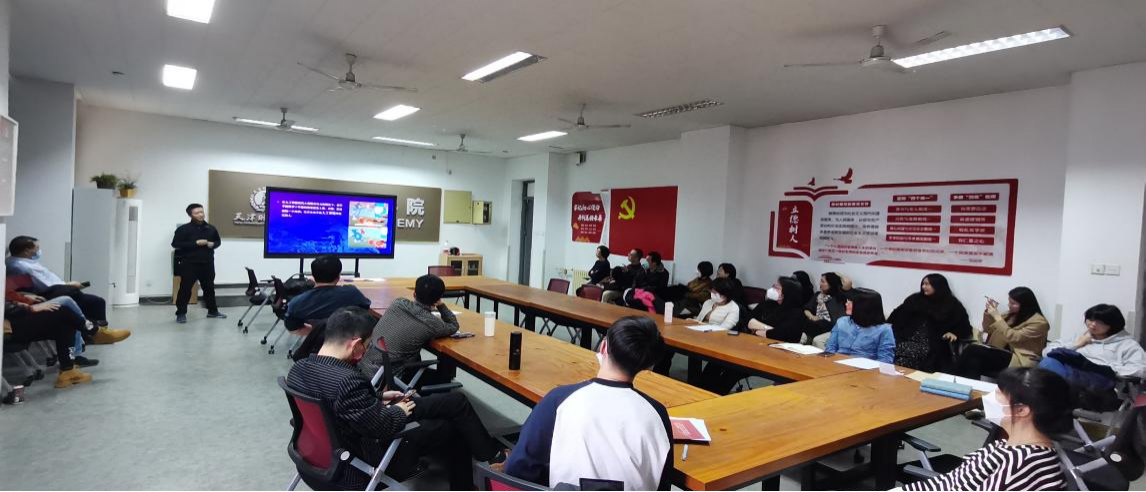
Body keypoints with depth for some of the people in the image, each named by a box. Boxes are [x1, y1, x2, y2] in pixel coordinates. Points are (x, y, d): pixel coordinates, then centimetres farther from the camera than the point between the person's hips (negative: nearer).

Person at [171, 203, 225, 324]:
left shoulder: (211, 228, 7)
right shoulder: (183, 229, -6)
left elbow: (218, 241, 21)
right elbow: (175, 244, -13)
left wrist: (213, 244, -4)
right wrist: (196, 243, -19)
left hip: (207, 263, 4)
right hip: (189, 264, -4)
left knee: (209, 288, 13)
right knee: (185, 288, -3)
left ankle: (213, 311, 23)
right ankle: (181, 313, 6)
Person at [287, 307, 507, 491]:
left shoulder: (299, 368, -8)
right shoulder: (347, 381, -38)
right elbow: (383, 427, -28)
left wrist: (378, 399, 4)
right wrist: (399, 411, -8)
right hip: (368, 461, -9)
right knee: (453, 427, 6)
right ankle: (493, 457, 32)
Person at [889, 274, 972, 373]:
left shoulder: (952, 305, 9)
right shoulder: (915, 299, 19)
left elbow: (965, 328, 7)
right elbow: (899, 315, 14)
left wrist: (954, 333, -12)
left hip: (932, 345, -4)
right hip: (908, 338, 4)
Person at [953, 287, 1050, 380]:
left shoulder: (1039, 322, -8)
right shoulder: (1011, 314, 12)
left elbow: (1012, 337, -19)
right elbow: (988, 330, 18)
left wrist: (997, 316, -18)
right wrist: (988, 313, 1)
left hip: (1019, 362, -7)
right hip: (1003, 354, 7)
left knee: (972, 350, -27)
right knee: (974, 361, -28)